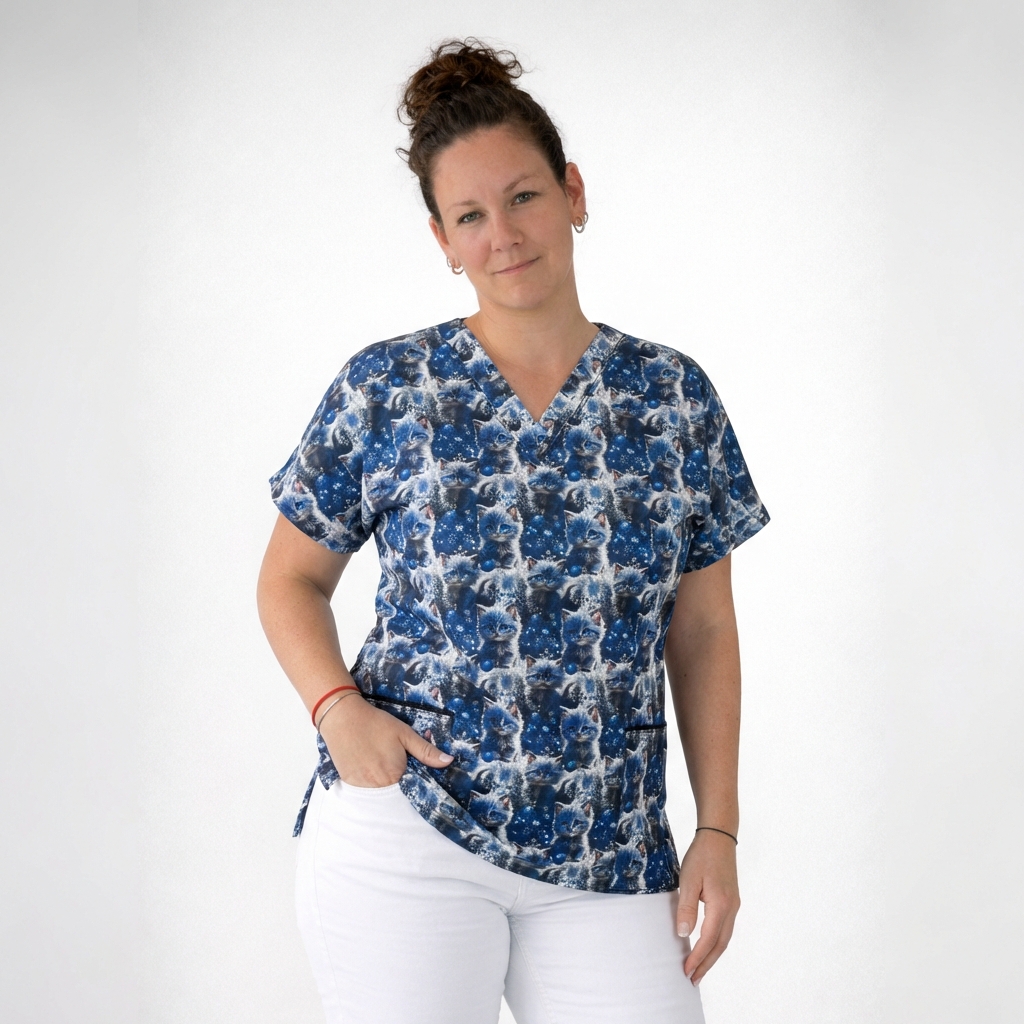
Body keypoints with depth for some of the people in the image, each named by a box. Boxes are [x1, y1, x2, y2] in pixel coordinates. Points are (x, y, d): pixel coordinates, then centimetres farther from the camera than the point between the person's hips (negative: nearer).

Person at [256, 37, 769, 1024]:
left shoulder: (674, 395, 5)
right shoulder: (382, 389, 0)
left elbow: (703, 633, 8)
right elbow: (292, 579, 8)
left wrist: (718, 831, 4)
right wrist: (339, 710, -10)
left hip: (612, 858, 2)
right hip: (405, 827, -1)